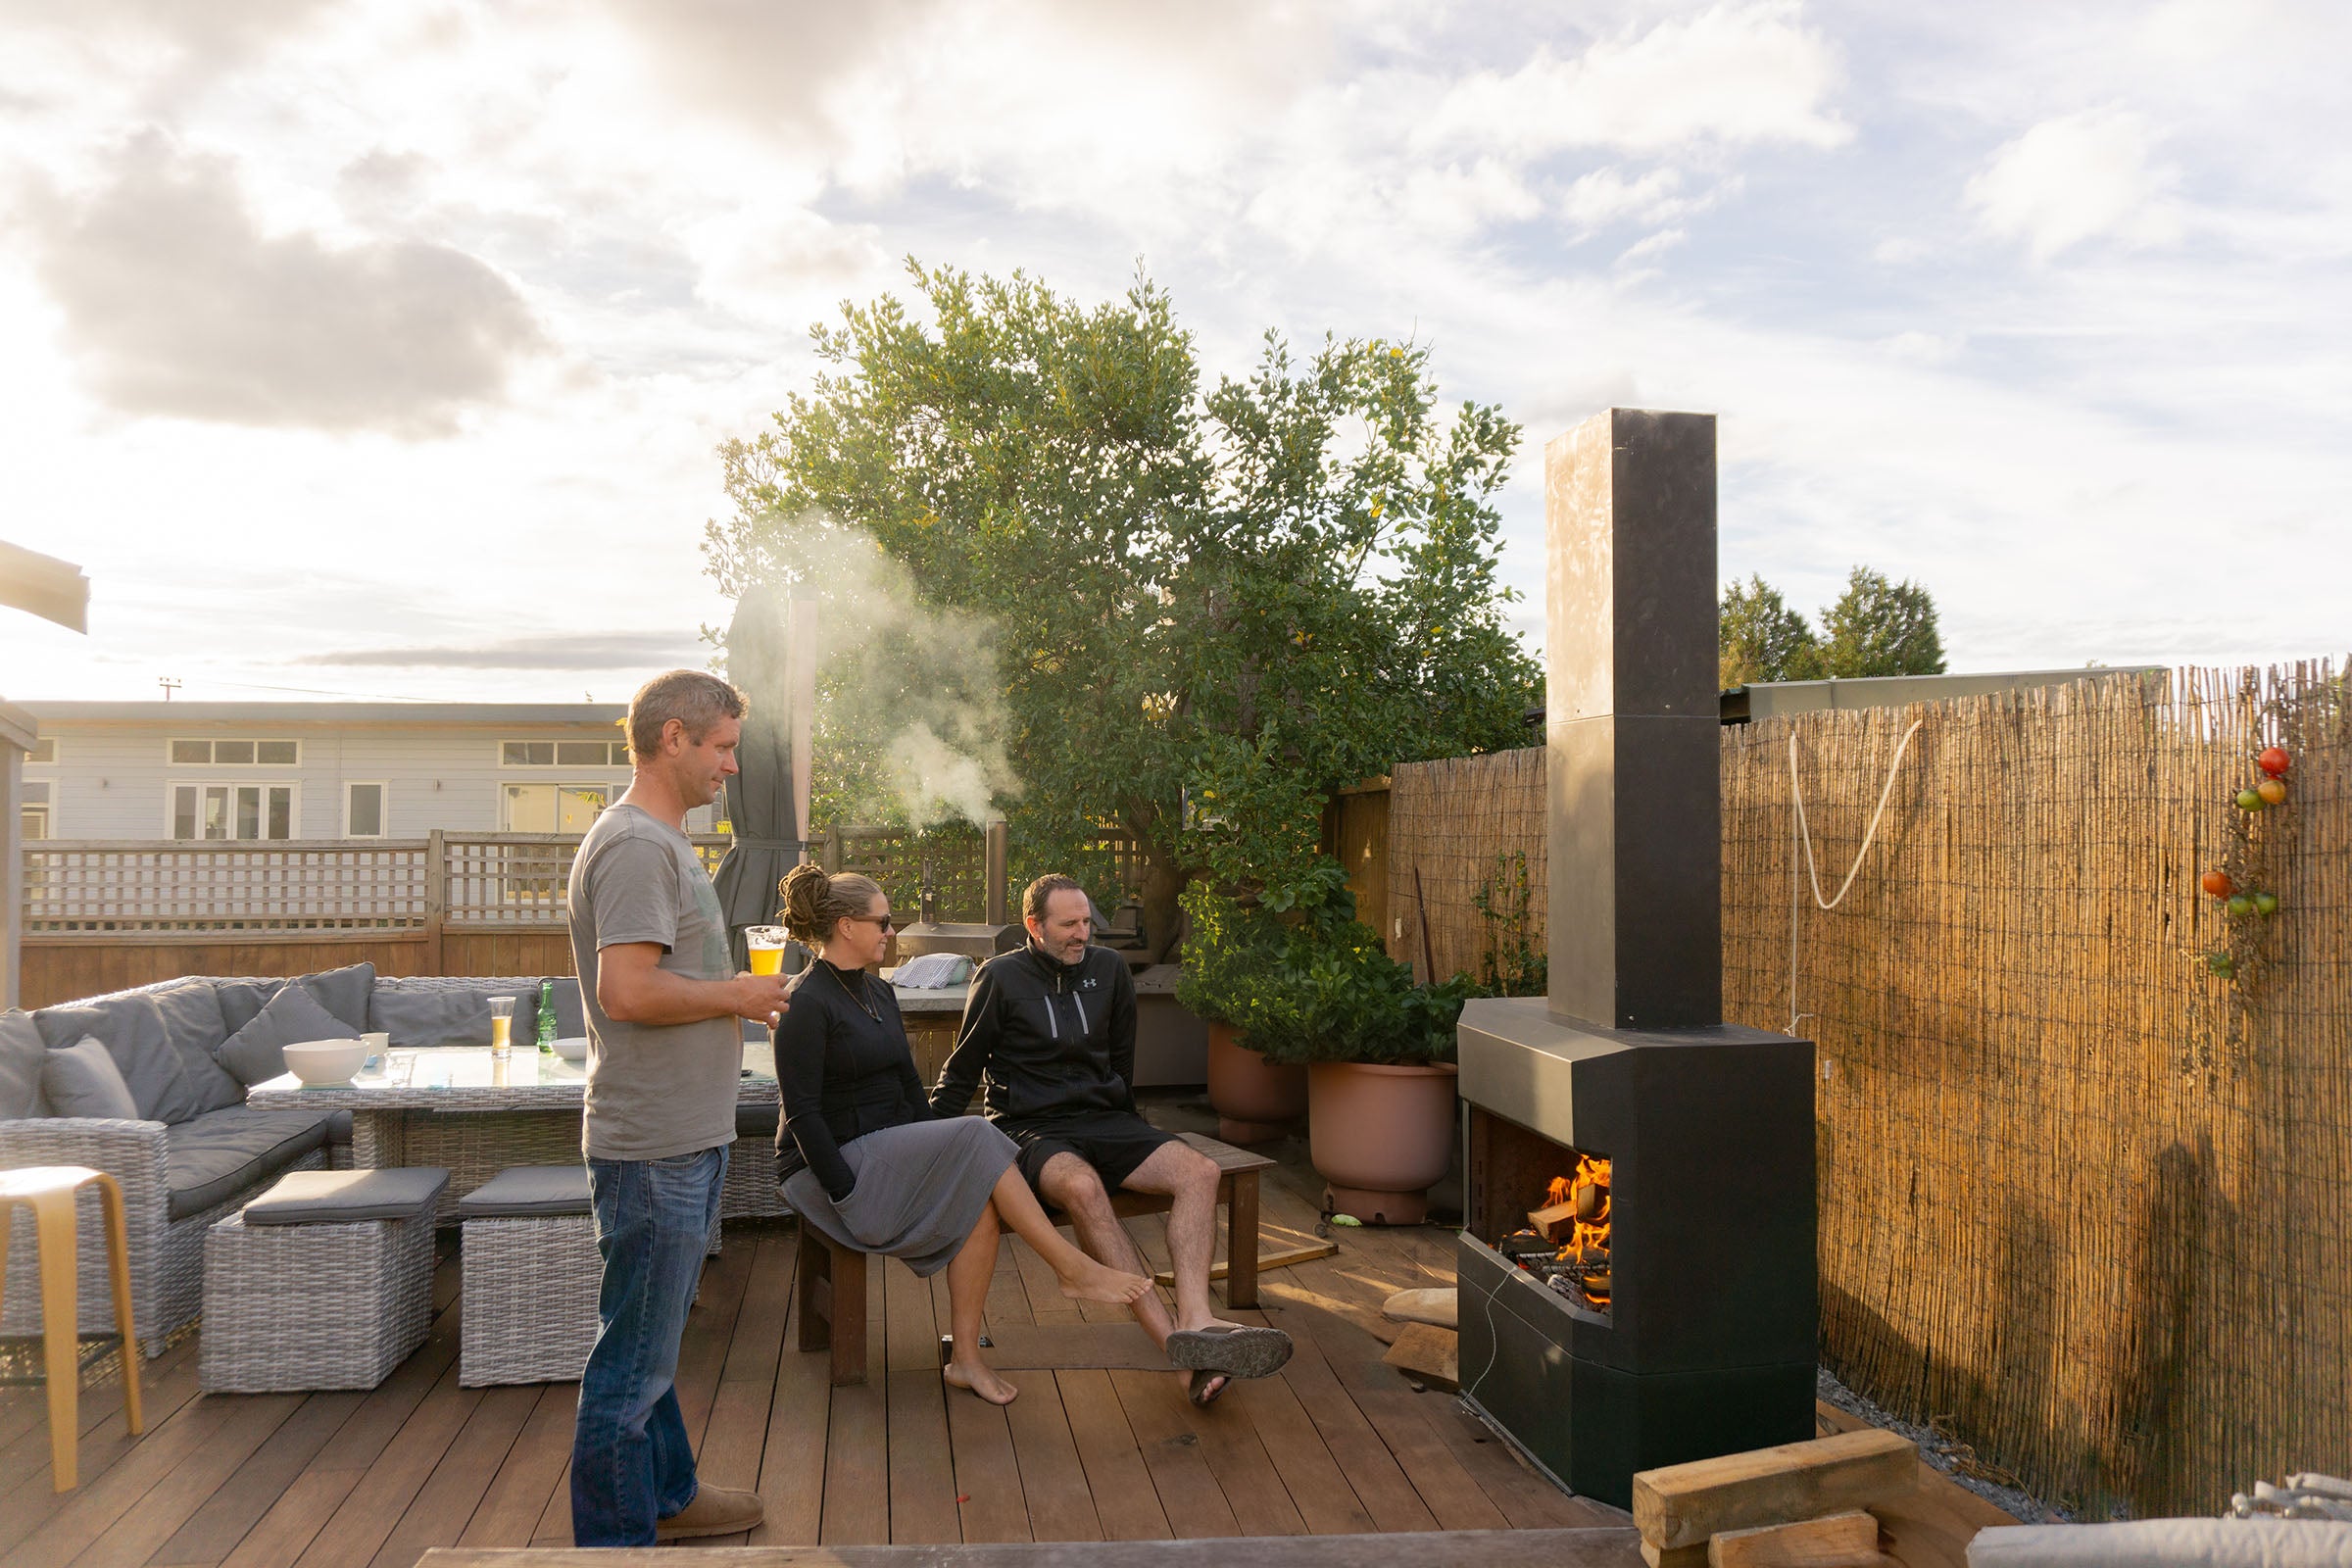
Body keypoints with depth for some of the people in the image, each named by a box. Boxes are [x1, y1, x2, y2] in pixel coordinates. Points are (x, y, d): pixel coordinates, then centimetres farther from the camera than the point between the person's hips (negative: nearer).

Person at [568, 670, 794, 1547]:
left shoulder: (661, 841, 15)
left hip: (682, 1137, 11)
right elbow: (628, 990, -27)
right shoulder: (636, 845, -18)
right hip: (655, 1146, -11)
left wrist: (732, 1000, 8)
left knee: (652, 1340, 22)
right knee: (634, 1359, 1)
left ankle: (668, 1494, 37)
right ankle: (616, 1539, 13)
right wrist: (736, 995, -15)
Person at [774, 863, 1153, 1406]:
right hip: (833, 1163, -8)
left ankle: (965, 1357, -16)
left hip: (888, 1152, 8)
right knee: (976, 1138, -24)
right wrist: (846, 1192, -21)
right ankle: (1073, 1269, -17)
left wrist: (938, 1159, 4)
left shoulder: (878, 994, 14)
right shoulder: (807, 1004, -13)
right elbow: (802, 1113, -17)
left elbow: (909, 1082, 16)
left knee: (979, 1197, -20)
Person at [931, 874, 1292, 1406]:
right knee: (1082, 1186, -39)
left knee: (1199, 1170, -23)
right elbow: (963, 1069, 7)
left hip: (1104, 1120, 5)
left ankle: (1196, 1320, -40)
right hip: (1033, 1127, -5)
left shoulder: (1108, 969, 12)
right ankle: (1177, 1343, -43)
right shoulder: (1001, 977, 0)